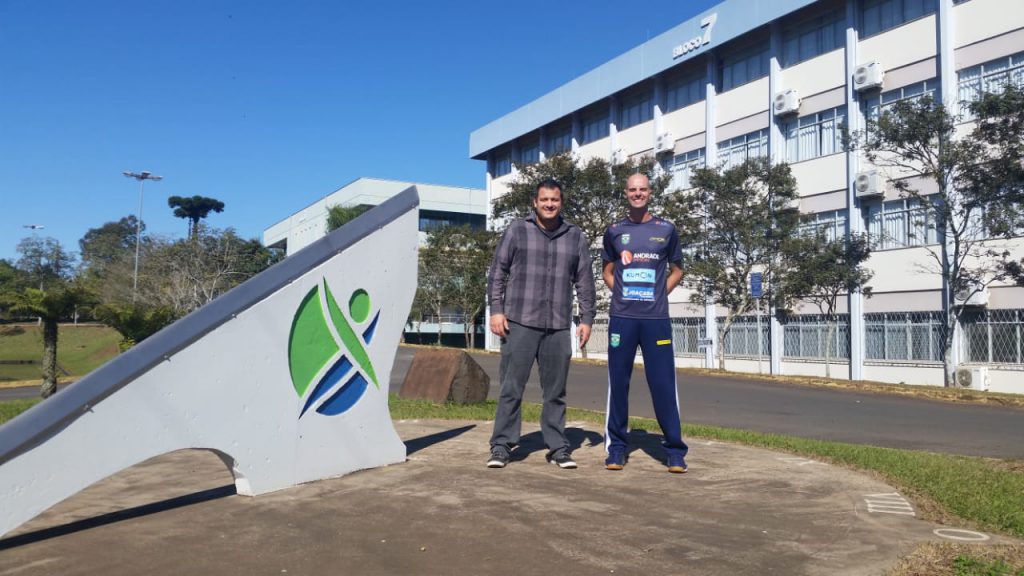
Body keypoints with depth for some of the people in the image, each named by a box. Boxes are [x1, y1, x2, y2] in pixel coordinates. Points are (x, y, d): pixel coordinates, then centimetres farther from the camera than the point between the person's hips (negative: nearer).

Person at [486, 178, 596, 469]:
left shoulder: (576, 237, 10)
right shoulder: (517, 231, 4)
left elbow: (585, 282, 11)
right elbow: (497, 273, 3)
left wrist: (586, 319, 6)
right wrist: (496, 310, -5)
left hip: (558, 327, 2)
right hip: (519, 324, -2)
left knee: (556, 391, 9)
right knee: (511, 388, 0)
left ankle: (558, 447, 18)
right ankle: (501, 446, 8)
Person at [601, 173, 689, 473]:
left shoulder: (666, 229, 6)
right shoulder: (614, 231, 9)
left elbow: (677, 270, 15)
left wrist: (659, 294, 2)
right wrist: (621, 293, 2)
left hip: (656, 318, -1)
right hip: (621, 317, 1)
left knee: (663, 383, -1)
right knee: (618, 382, 3)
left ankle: (675, 450, 8)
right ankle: (616, 447, 13)